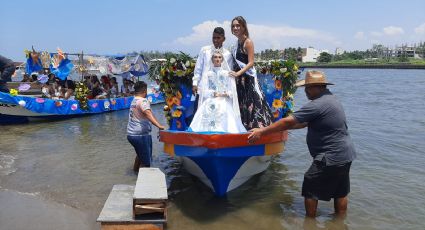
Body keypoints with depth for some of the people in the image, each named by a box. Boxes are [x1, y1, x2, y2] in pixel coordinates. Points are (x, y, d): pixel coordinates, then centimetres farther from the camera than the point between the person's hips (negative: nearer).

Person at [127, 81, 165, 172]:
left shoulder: (133, 101, 13)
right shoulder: (143, 101, -14)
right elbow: (148, 113, -34)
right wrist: (159, 125, -46)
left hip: (131, 134, 9)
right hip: (141, 135, -9)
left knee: (140, 154, 31)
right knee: (146, 161, 0)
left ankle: (135, 170, 44)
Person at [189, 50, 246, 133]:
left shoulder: (227, 73, 11)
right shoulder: (207, 74, 13)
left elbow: (232, 91, 7)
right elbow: (204, 91, 4)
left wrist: (226, 94, -13)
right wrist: (214, 93, -10)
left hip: (224, 105, 0)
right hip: (210, 105, 1)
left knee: (225, 128, -25)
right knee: (207, 126, -23)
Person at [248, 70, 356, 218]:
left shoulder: (317, 105, -22)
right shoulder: (330, 99, 10)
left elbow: (288, 121, -22)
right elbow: (304, 122, 15)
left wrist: (262, 131, -16)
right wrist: (282, 127, 13)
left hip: (330, 158, -9)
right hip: (345, 155, 9)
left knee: (310, 189, 7)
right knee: (340, 192, 20)